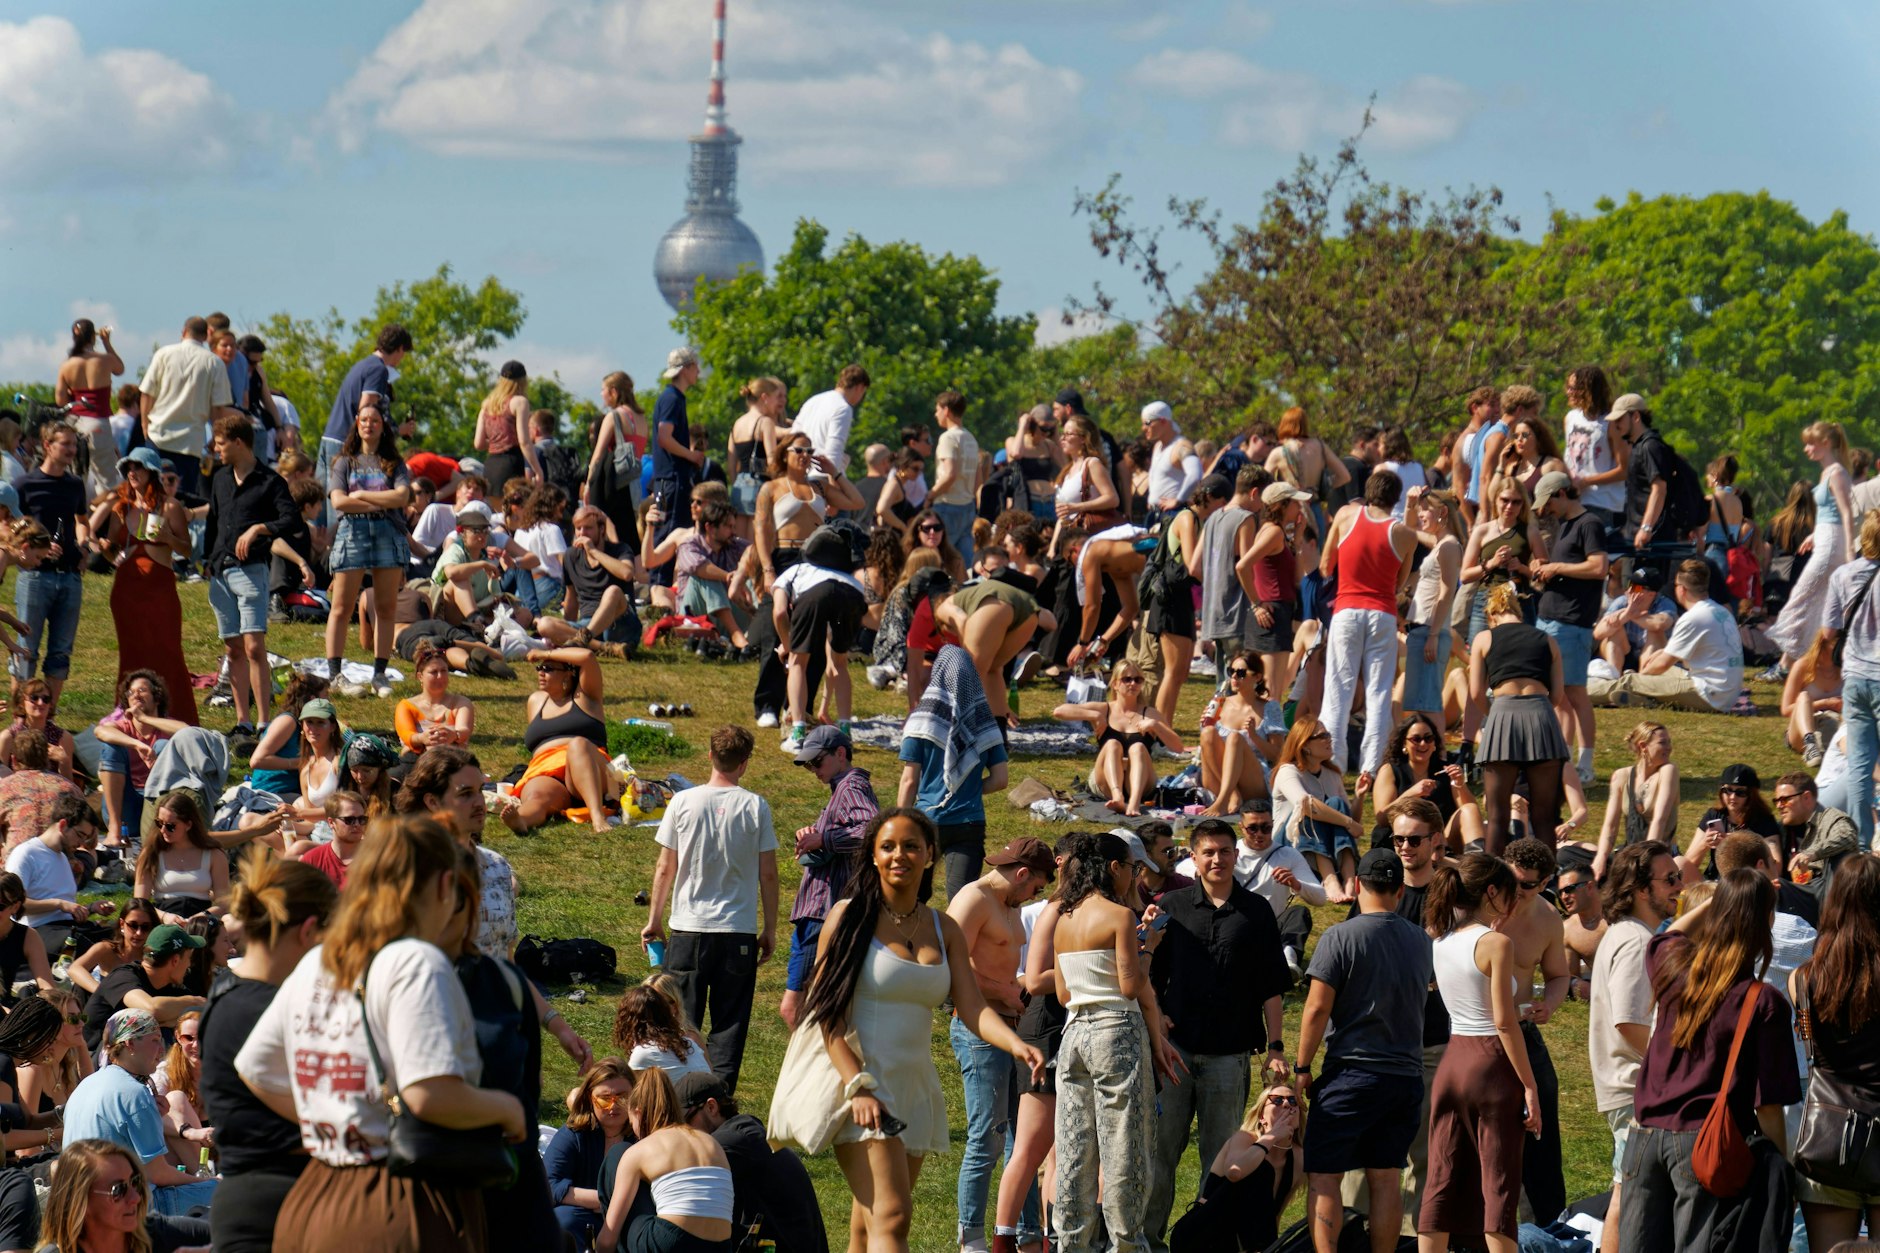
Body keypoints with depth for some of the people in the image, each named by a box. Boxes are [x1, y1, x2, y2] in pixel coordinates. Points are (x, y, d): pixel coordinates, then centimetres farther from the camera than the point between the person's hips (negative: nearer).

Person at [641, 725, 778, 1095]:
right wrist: (769, 928, 10)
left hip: (689, 928, 1)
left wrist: (654, 919, 15)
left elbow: (665, 868, 3)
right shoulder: (755, 807, -4)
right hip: (739, 931, -1)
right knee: (729, 1024, 4)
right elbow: (768, 874, 0)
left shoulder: (684, 802, -2)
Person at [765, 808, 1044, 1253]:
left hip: (914, 1084, 6)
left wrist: (1016, 1044, -18)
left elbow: (973, 1008, 2)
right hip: (855, 1078, -6)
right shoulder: (851, 916, -2)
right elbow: (827, 1013, -6)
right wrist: (858, 1087, -17)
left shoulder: (944, 930, 12)